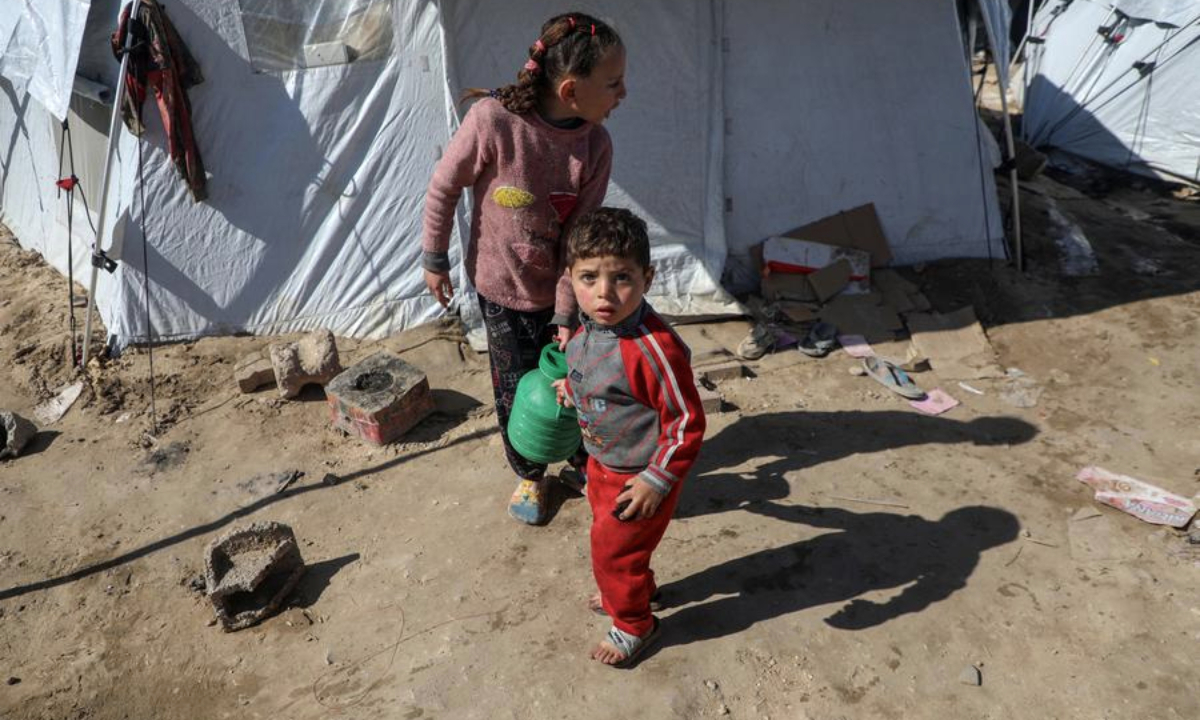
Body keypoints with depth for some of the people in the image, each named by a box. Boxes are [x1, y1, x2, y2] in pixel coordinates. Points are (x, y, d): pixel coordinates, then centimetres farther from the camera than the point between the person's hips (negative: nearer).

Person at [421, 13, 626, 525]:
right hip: (502, 289, -2)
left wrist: (566, 311, -12)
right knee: (516, 390, 12)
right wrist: (435, 258, -2)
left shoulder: (595, 145, -16)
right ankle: (529, 475, 39)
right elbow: (444, 188, -11)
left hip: (559, 290, 2)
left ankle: (588, 462, 41)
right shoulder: (493, 120, -26)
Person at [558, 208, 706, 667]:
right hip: (602, 462, 8)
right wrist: (572, 388, 8)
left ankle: (634, 625, 38)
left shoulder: (655, 349, -35)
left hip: (638, 476, -8)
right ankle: (634, 590, 58)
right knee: (606, 533, 29)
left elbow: (688, 422, -27)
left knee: (612, 551, 10)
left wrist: (657, 480, -25)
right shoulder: (588, 328, -8)